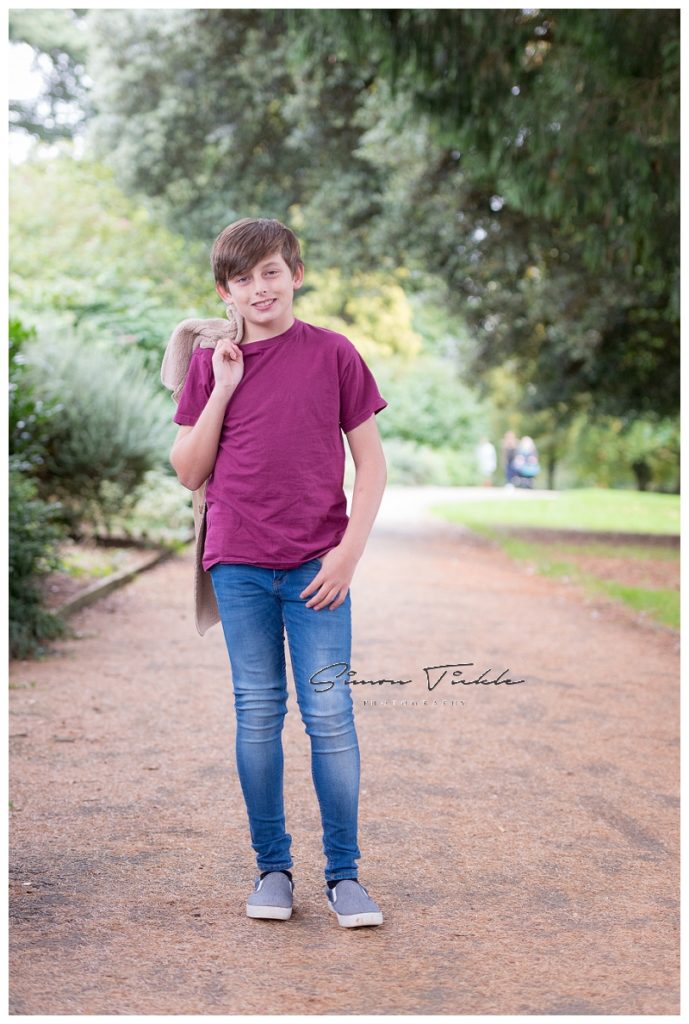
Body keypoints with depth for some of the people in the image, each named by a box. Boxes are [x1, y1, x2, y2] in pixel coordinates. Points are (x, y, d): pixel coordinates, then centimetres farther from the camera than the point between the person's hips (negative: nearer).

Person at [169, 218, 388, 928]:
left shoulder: (333, 354, 1)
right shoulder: (212, 363, 7)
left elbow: (371, 462, 2)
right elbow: (189, 472, 3)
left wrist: (349, 551, -8)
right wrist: (222, 389, -6)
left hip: (317, 566, -2)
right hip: (239, 562, 2)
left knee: (329, 714, -2)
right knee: (257, 715, 6)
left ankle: (343, 871, 9)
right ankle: (272, 867, 17)